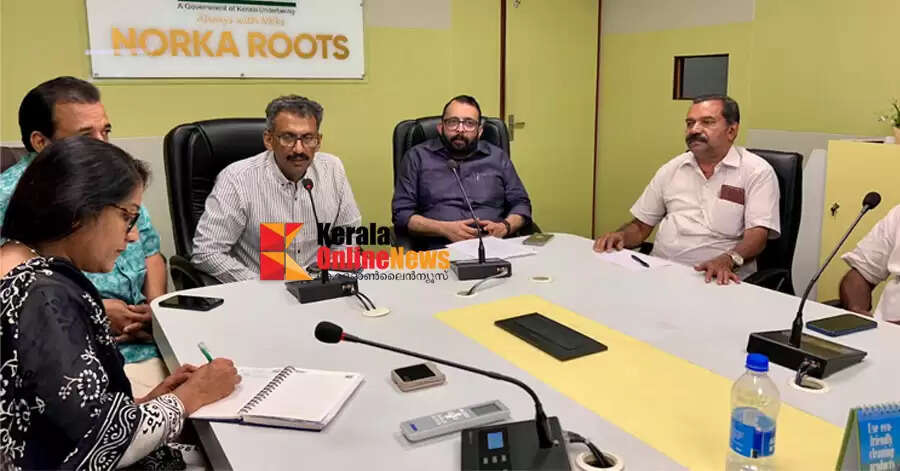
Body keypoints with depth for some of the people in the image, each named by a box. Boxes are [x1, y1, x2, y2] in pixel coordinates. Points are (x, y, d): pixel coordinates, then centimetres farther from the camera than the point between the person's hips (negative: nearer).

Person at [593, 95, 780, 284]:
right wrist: (621, 236, -4)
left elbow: (757, 234, -10)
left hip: (715, 278, -3)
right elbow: (641, 226, 18)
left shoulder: (757, 171, 0)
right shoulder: (671, 169, 14)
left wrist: (727, 260, -29)